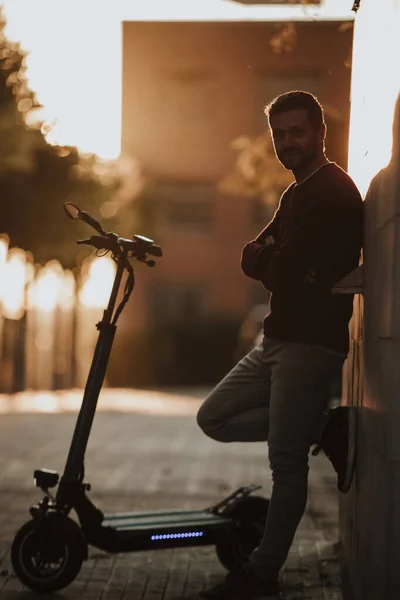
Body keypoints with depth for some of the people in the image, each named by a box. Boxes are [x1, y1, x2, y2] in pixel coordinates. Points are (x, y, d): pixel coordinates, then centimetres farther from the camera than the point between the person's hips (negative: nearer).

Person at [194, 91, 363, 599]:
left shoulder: (335, 191, -11)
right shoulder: (296, 195, 20)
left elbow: (287, 267, -19)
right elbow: (252, 259, 9)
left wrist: (267, 264, 1)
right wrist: (276, 264, -11)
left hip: (311, 342, -10)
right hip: (277, 338, 10)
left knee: (286, 462, -4)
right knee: (214, 419, 10)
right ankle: (325, 427, 11)